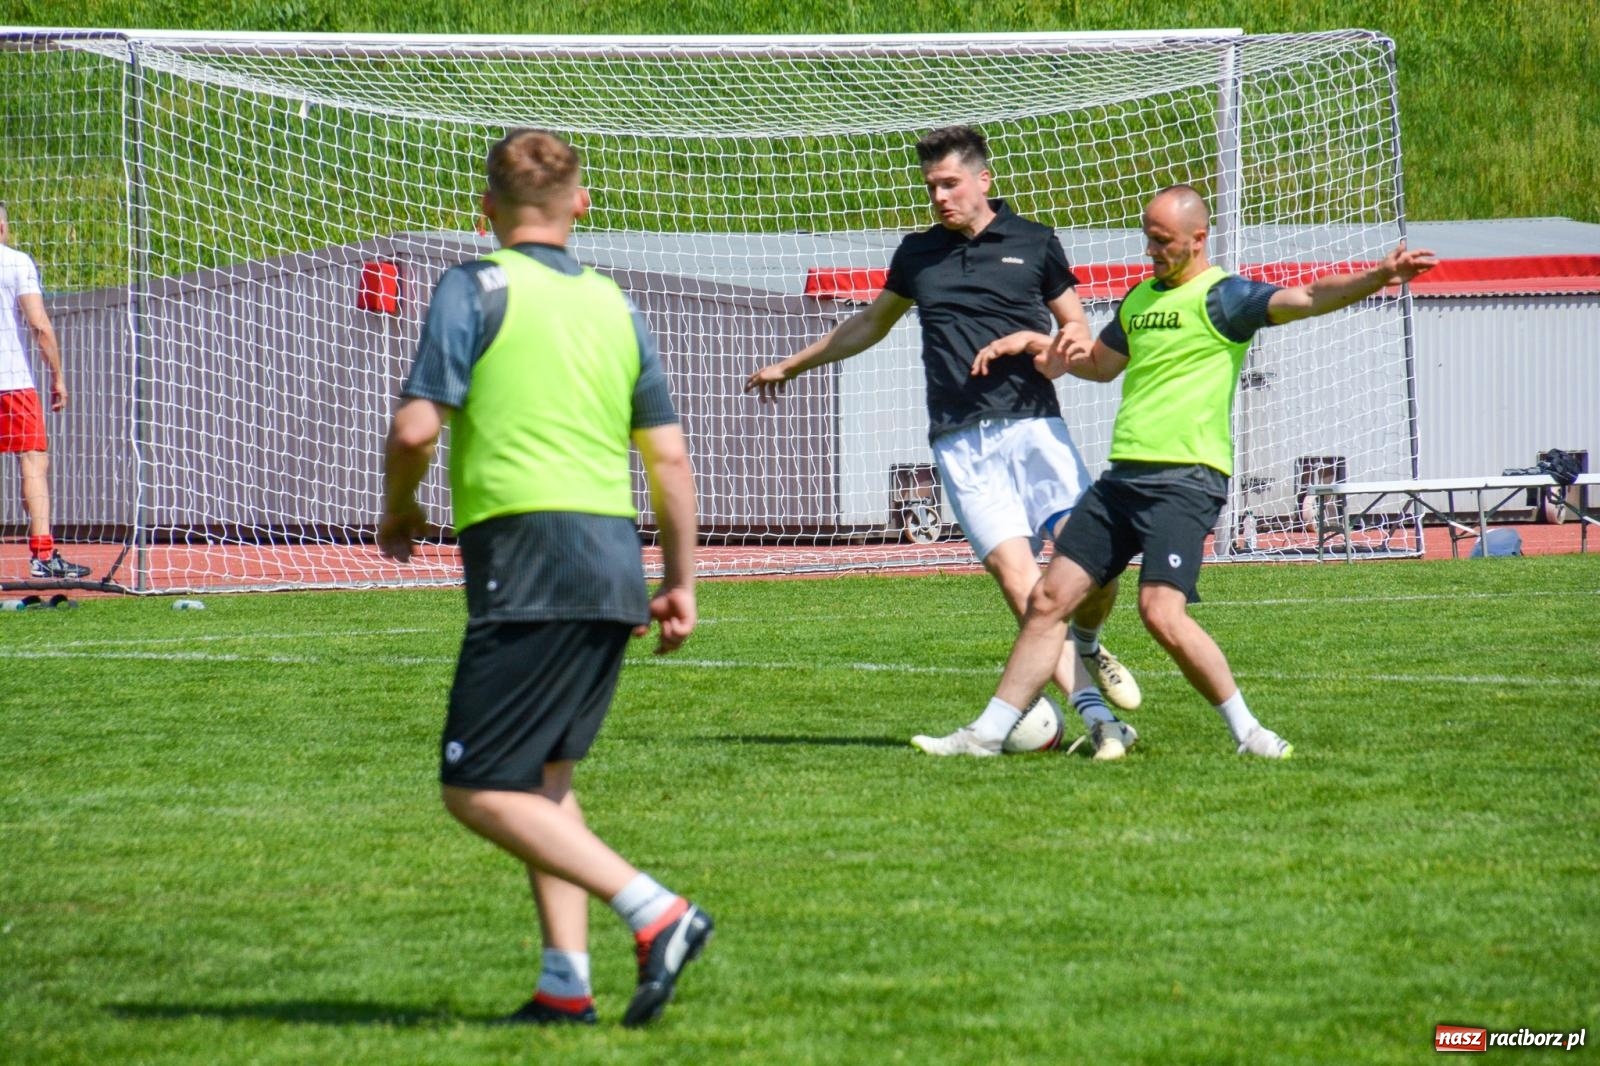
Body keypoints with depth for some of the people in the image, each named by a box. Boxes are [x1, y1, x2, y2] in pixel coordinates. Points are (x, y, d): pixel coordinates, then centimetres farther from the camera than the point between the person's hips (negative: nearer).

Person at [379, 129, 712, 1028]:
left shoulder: (477, 288, -3)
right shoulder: (614, 305, 15)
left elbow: (417, 427, -11)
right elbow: (669, 455, 15)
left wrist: (399, 513, 9)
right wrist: (681, 583, 21)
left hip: (529, 557, -7)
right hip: (615, 562, 7)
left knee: (478, 789, -5)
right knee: (543, 777, 18)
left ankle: (653, 912, -17)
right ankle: (566, 983, 11)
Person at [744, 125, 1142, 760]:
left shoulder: (1033, 243, 9)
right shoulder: (918, 254, 18)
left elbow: (1077, 329, 16)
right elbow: (871, 324, 35)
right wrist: (792, 365, 43)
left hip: (1031, 422, -1)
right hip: (959, 439, 1)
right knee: (1016, 575, -14)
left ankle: (1087, 646, 19)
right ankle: (1095, 715, -17)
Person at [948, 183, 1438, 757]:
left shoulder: (1221, 296, -6)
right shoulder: (1140, 297, 19)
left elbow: (1308, 298, -21)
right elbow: (1101, 362, 36)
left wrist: (1380, 275, -37)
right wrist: (1038, 344, 23)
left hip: (1185, 479, -8)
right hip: (1122, 474, 8)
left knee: (1162, 612, -22)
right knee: (1048, 601, 6)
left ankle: (1248, 732, -10)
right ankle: (989, 730, 13)